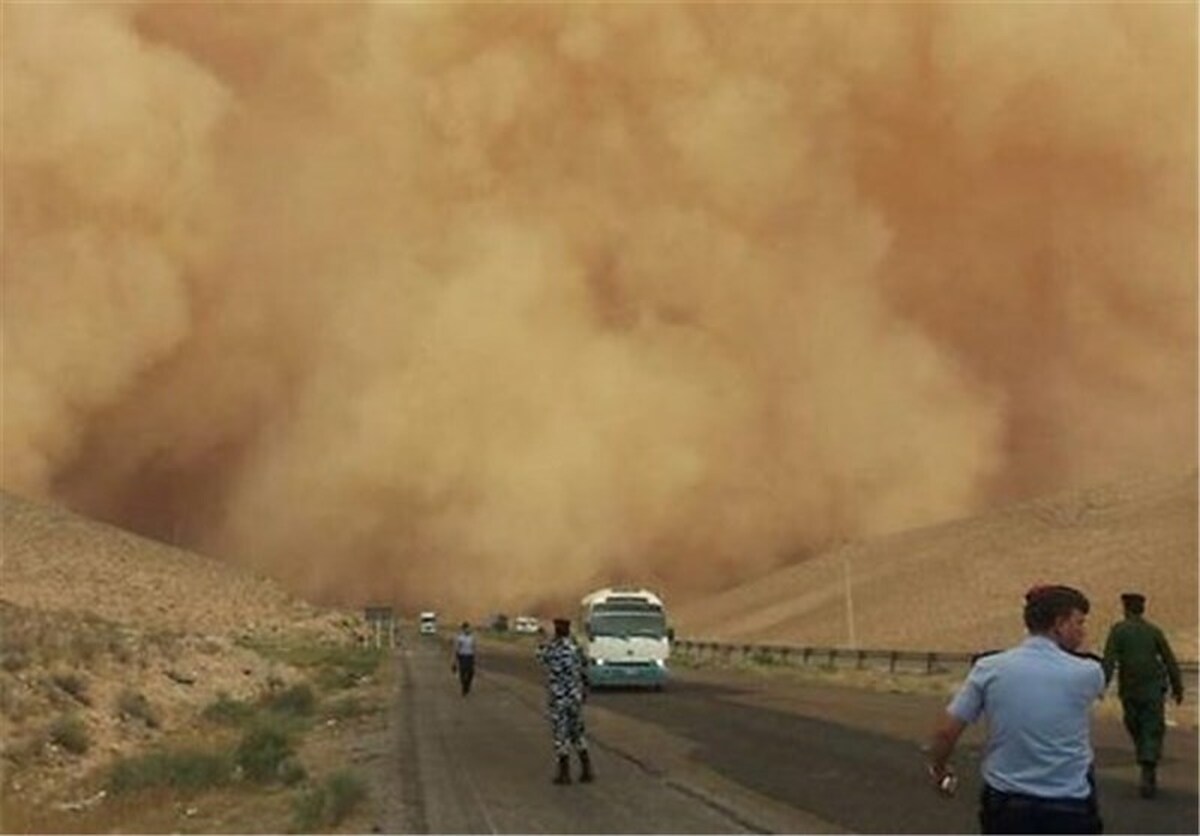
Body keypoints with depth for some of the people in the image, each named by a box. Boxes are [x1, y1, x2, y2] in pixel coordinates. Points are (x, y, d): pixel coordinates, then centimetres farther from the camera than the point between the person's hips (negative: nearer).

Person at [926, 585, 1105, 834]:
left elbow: (945, 732, -2)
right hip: (1069, 811, -2)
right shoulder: (1087, 673, -6)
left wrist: (939, 771, 17)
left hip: (1005, 807, 2)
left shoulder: (989, 669, -4)